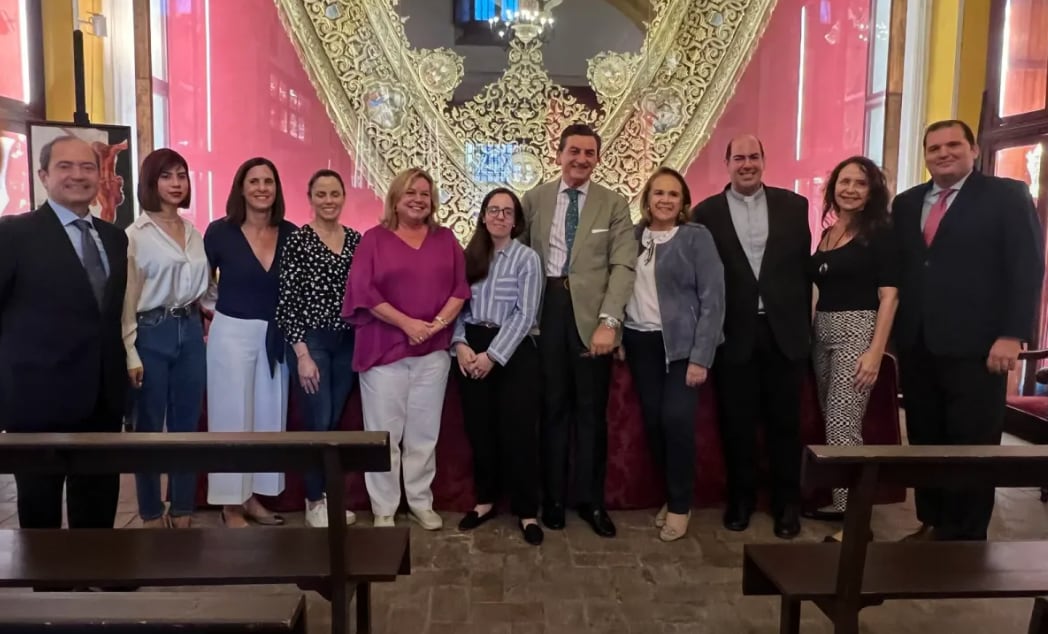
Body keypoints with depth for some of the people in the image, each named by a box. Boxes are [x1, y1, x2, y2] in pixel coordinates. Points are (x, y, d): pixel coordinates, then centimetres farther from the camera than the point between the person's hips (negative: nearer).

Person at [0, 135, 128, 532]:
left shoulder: (114, 237, 10)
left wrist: (119, 367, 10)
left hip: (103, 396, 5)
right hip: (39, 396, -5)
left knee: (99, 507, 16)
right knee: (40, 507, 11)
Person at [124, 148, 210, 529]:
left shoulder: (194, 233, 9)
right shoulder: (135, 235, -6)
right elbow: (127, 298, -8)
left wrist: (201, 321, 6)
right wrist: (130, 353, -11)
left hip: (190, 330, 5)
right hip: (151, 333, -5)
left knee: (186, 424, 11)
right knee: (149, 427, 6)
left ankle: (183, 511, 23)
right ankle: (151, 514, 20)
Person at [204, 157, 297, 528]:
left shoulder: (289, 233, -1)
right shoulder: (220, 232, -9)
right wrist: (216, 310, 2)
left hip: (275, 336, 4)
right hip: (233, 334, -3)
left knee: (269, 417, 11)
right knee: (233, 418, 3)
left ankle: (253, 496, 25)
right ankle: (231, 505, 15)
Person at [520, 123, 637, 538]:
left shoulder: (614, 205, 4)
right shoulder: (534, 200, 9)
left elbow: (623, 266, -4)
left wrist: (608, 321, -15)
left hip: (591, 313, -1)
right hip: (548, 310, 1)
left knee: (592, 410, 6)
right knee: (553, 408, 8)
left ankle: (591, 500, 19)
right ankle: (553, 498, 20)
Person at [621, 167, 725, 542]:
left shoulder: (697, 237, -5)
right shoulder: (632, 236, 6)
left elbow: (713, 300, -9)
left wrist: (701, 357, -14)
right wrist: (616, 337, -3)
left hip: (681, 343, -4)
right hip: (640, 342, 4)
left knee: (676, 419, -13)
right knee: (653, 421, 5)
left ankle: (680, 504, 8)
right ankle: (670, 496, 25)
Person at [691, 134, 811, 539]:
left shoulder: (793, 206, 5)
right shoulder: (707, 213, 1)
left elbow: (803, 267, 6)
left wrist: (804, 324, 3)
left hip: (783, 330, 1)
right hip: (733, 334, -1)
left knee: (785, 421, 9)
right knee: (737, 423, 9)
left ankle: (787, 503, 25)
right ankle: (741, 498, 27)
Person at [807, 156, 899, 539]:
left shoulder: (881, 233, -6)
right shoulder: (827, 233, 12)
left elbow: (889, 296, -12)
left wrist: (875, 352, -19)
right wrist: (808, 334, 6)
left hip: (857, 332, -7)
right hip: (822, 333, 7)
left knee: (843, 426, -9)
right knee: (832, 424, 11)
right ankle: (841, 502, 22)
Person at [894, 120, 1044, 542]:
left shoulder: (1007, 195, 0)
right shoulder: (906, 203, 15)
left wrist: (1012, 335, -14)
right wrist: (894, 331, 5)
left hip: (975, 345, -4)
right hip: (916, 345, 5)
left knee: (973, 446, 2)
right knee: (925, 442, 10)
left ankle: (966, 537, 15)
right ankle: (931, 524, 23)